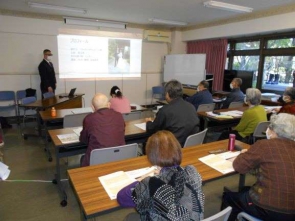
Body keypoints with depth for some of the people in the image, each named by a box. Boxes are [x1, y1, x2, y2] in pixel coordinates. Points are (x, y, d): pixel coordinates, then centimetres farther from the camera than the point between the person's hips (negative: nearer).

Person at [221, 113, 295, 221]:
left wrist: (245, 154, 9)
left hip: (269, 209, -7)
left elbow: (239, 166, -9)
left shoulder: (264, 145, -17)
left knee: (228, 196, 18)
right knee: (246, 190, 30)